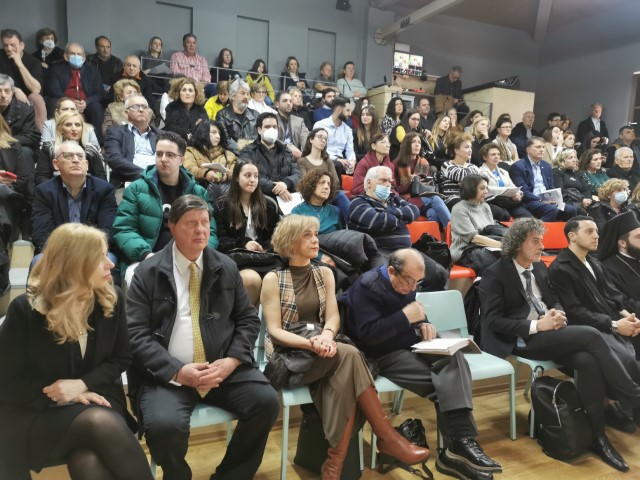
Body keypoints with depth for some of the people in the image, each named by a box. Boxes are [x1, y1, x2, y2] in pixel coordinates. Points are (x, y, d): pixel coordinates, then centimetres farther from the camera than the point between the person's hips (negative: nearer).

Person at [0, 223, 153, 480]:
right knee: (101, 424, -34)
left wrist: (82, 384, -11)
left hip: (96, 398, 2)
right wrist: (59, 395, -15)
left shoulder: (112, 299, -1)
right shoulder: (25, 309, -10)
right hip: (38, 413, -2)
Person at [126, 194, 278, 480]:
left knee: (266, 402, -18)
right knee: (164, 425, -29)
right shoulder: (149, 272, 0)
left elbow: (248, 319, 9)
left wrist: (231, 361, -9)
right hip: (167, 374, -2)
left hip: (223, 367, 3)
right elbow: (136, 334, -5)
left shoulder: (226, 267, 9)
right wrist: (177, 372, -17)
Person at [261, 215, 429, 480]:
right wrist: (310, 343, -26)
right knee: (349, 355, -31)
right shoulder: (273, 279, -2)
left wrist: (326, 336, -21)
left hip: (324, 352, 4)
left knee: (344, 379, -33)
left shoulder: (325, 274, 12)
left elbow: (333, 317, 3)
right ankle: (387, 437, -23)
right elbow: (275, 331, -9)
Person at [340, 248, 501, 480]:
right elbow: (367, 335, -23)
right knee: (442, 383, -24)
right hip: (384, 355, -7)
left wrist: (423, 325, -5)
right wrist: (405, 317, -25)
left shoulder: (405, 283, 9)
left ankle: (460, 443, -23)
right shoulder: (367, 287, -16)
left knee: (454, 359, -21)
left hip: (411, 345, 8)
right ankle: (460, 445, -10)